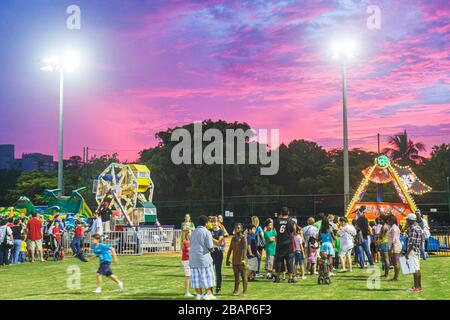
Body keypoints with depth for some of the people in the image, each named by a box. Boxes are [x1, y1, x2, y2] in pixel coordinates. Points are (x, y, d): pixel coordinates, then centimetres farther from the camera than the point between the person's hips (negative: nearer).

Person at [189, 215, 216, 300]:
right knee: (207, 276, 4)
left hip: (193, 257, 6)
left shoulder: (194, 232, 11)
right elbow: (210, 247, -15)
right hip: (204, 257, -6)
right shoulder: (207, 232, -9)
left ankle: (199, 294, 12)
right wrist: (212, 247, 8)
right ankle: (208, 294, 6)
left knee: (196, 277, 9)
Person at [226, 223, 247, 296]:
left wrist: (243, 259, -25)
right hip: (235, 260, 6)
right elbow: (230, 249, 17)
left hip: (241, 260, -6)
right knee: (236, 276, 10)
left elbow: (244, 249, -15)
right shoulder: (233, 238, 13)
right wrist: (227, 259, 14)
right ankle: (236, 291, 17)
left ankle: (244, 291, 1)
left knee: (243, 275, -2)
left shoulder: (243, 237, -5)